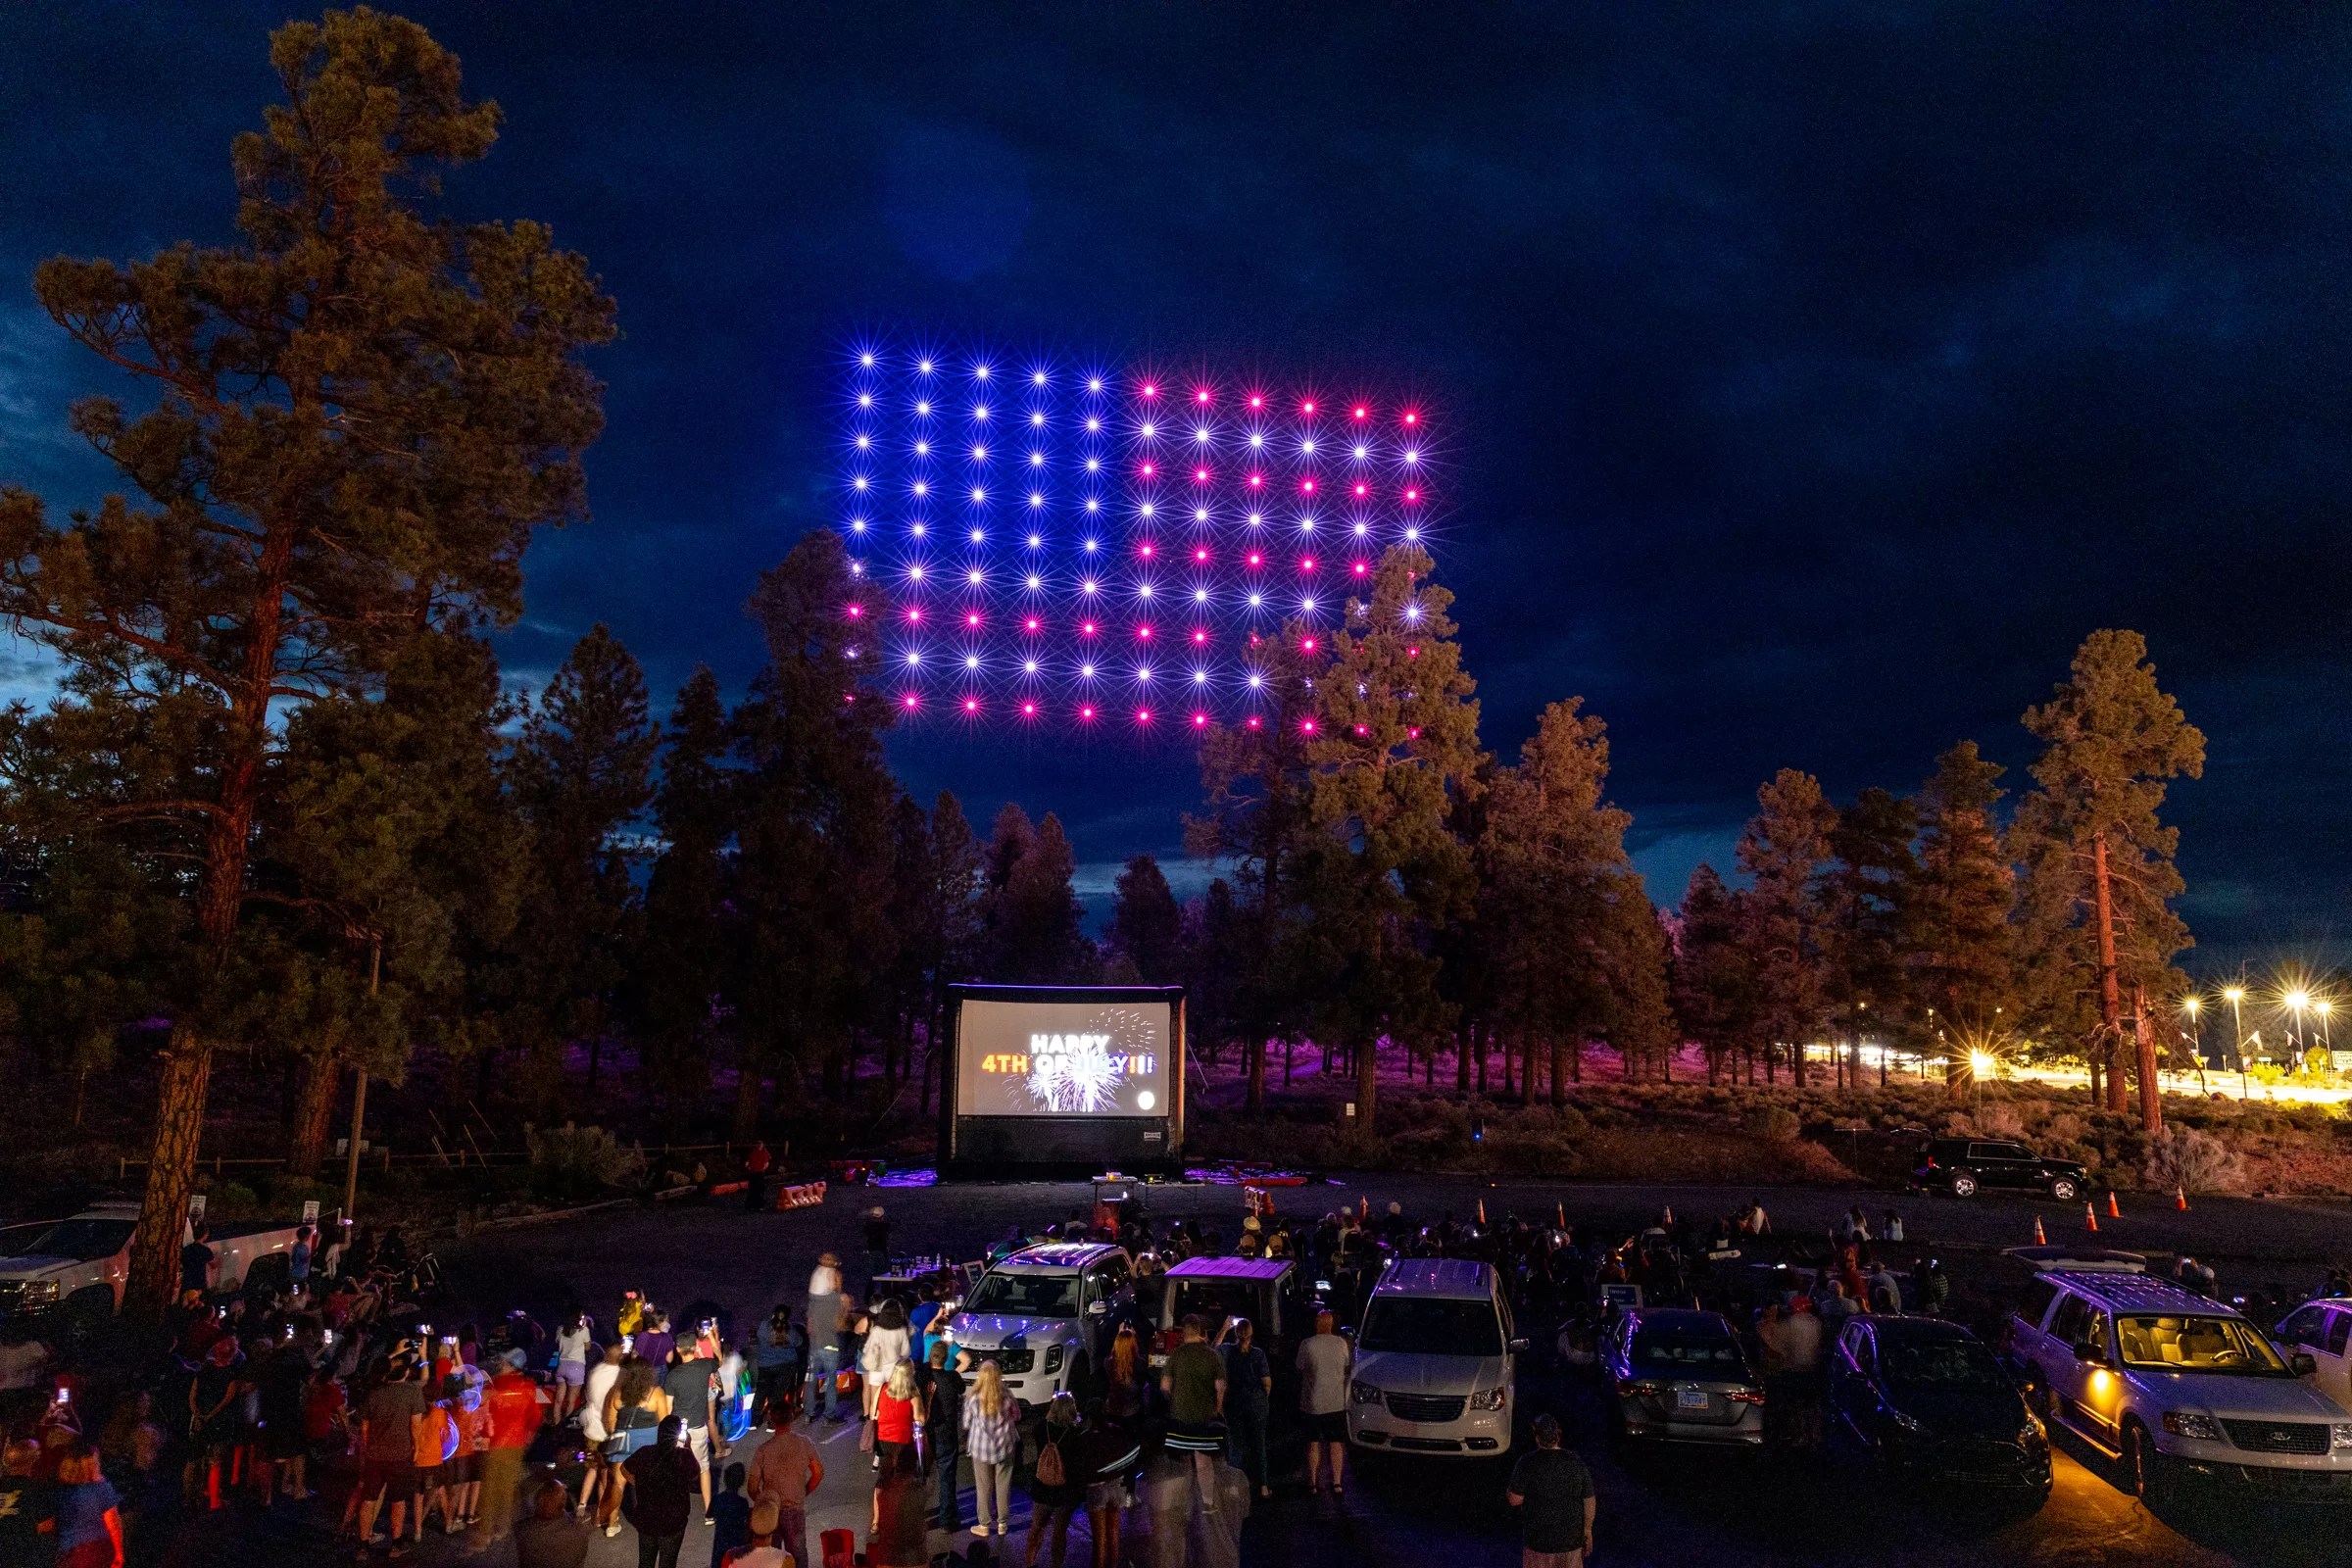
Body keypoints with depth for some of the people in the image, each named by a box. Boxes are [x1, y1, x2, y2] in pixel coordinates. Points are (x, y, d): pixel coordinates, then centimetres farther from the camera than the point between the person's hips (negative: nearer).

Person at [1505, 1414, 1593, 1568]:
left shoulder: (1527, 1463, -17)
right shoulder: (1577, 1463, -7)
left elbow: (1514, 1500, -14)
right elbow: (1589, 1501, -1)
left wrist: (1507, 1491, 7)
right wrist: (1588, 1531, 11)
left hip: (1538, 1538, -3)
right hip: (1571, 1538, 3)